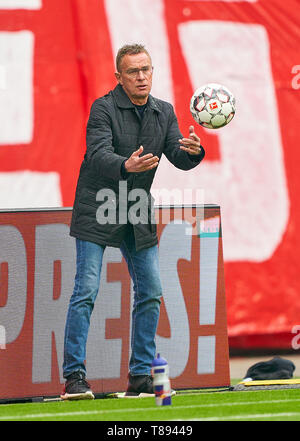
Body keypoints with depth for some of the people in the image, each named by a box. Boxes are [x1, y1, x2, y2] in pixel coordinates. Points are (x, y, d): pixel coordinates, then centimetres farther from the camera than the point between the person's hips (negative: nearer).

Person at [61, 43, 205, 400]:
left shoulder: (164, 113, 6)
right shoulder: (104, 108, -12)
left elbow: (179, 159, -2)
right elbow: (98, 155, -25)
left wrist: (192, 151, -26)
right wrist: (126, 166, -46)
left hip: (138, 216, 6)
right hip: (97, 210, -6)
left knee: (150, 293, 2)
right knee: (86, 290, -12)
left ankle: (141, 377, 10)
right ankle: (74, 377, -11)